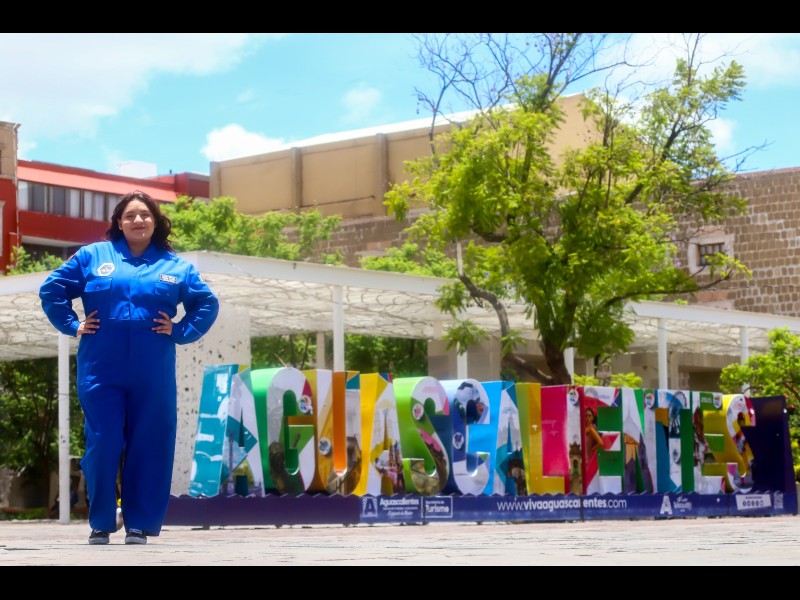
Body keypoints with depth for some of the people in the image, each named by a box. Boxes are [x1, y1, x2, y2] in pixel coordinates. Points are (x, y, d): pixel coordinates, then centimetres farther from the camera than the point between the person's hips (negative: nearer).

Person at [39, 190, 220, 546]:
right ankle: (100, 524, 12)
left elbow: (208, 304, 13)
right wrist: (72, 325, 3)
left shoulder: (176, 266, 8)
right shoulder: (92, 256, 7)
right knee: (102, 446, -1)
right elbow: (51, 290, 12)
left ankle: (140, 526, 11)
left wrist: (180, 331, 2)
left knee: (149, 449, 2)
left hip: (153, 377, 1)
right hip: (101, 372, -1)